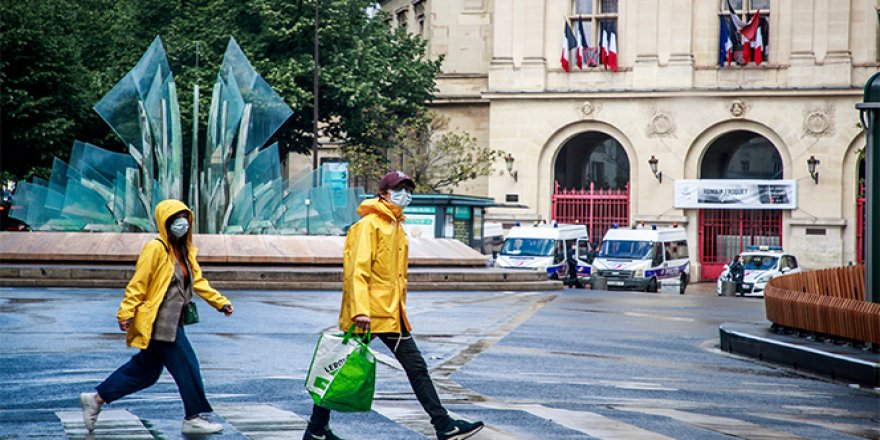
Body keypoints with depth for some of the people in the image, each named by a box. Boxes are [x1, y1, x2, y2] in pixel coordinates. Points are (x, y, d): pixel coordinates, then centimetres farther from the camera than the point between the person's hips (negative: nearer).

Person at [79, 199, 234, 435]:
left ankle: (96, 399, 23)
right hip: (159, 322, -10)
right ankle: (193, 419, 5)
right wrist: (126, 313, -17)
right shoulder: (155, 248, -13)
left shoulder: (184, 251, 15)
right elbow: (138, 283, -14)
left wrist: (220, 302, 14)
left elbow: (198, 281, 20)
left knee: (145, 371, 15)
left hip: (172, 322, 10)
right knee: (186, 366, -5)